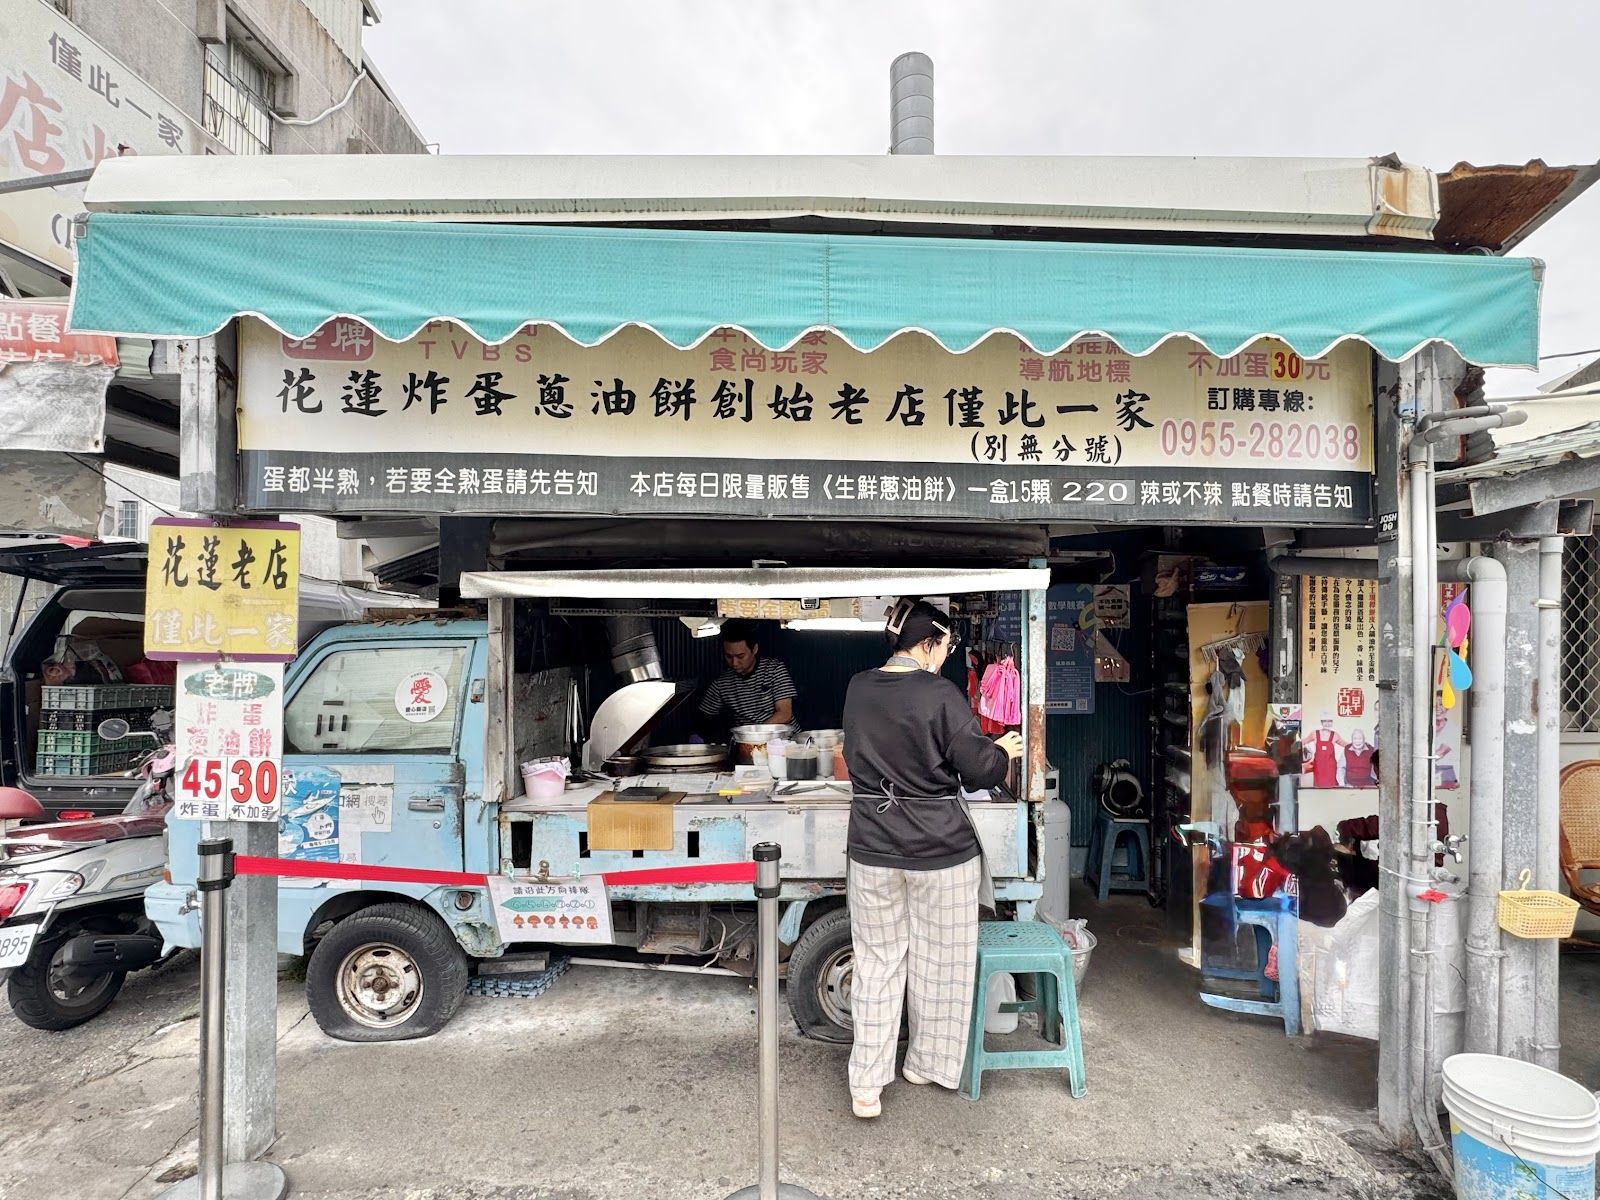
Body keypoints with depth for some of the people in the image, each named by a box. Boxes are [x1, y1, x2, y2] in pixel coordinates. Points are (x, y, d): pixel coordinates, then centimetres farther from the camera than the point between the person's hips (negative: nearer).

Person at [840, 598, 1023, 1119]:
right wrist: (1003, 751, 8)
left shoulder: (858, 689, 0)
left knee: (876, 964, 14)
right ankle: (927, 1065, 33)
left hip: (872, 849, 4)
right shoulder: (940, 695, -17)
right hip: (940, 851, -4)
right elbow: (978, 768, -13)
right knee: (939, 965, 16)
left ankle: (866, 1085, 19)